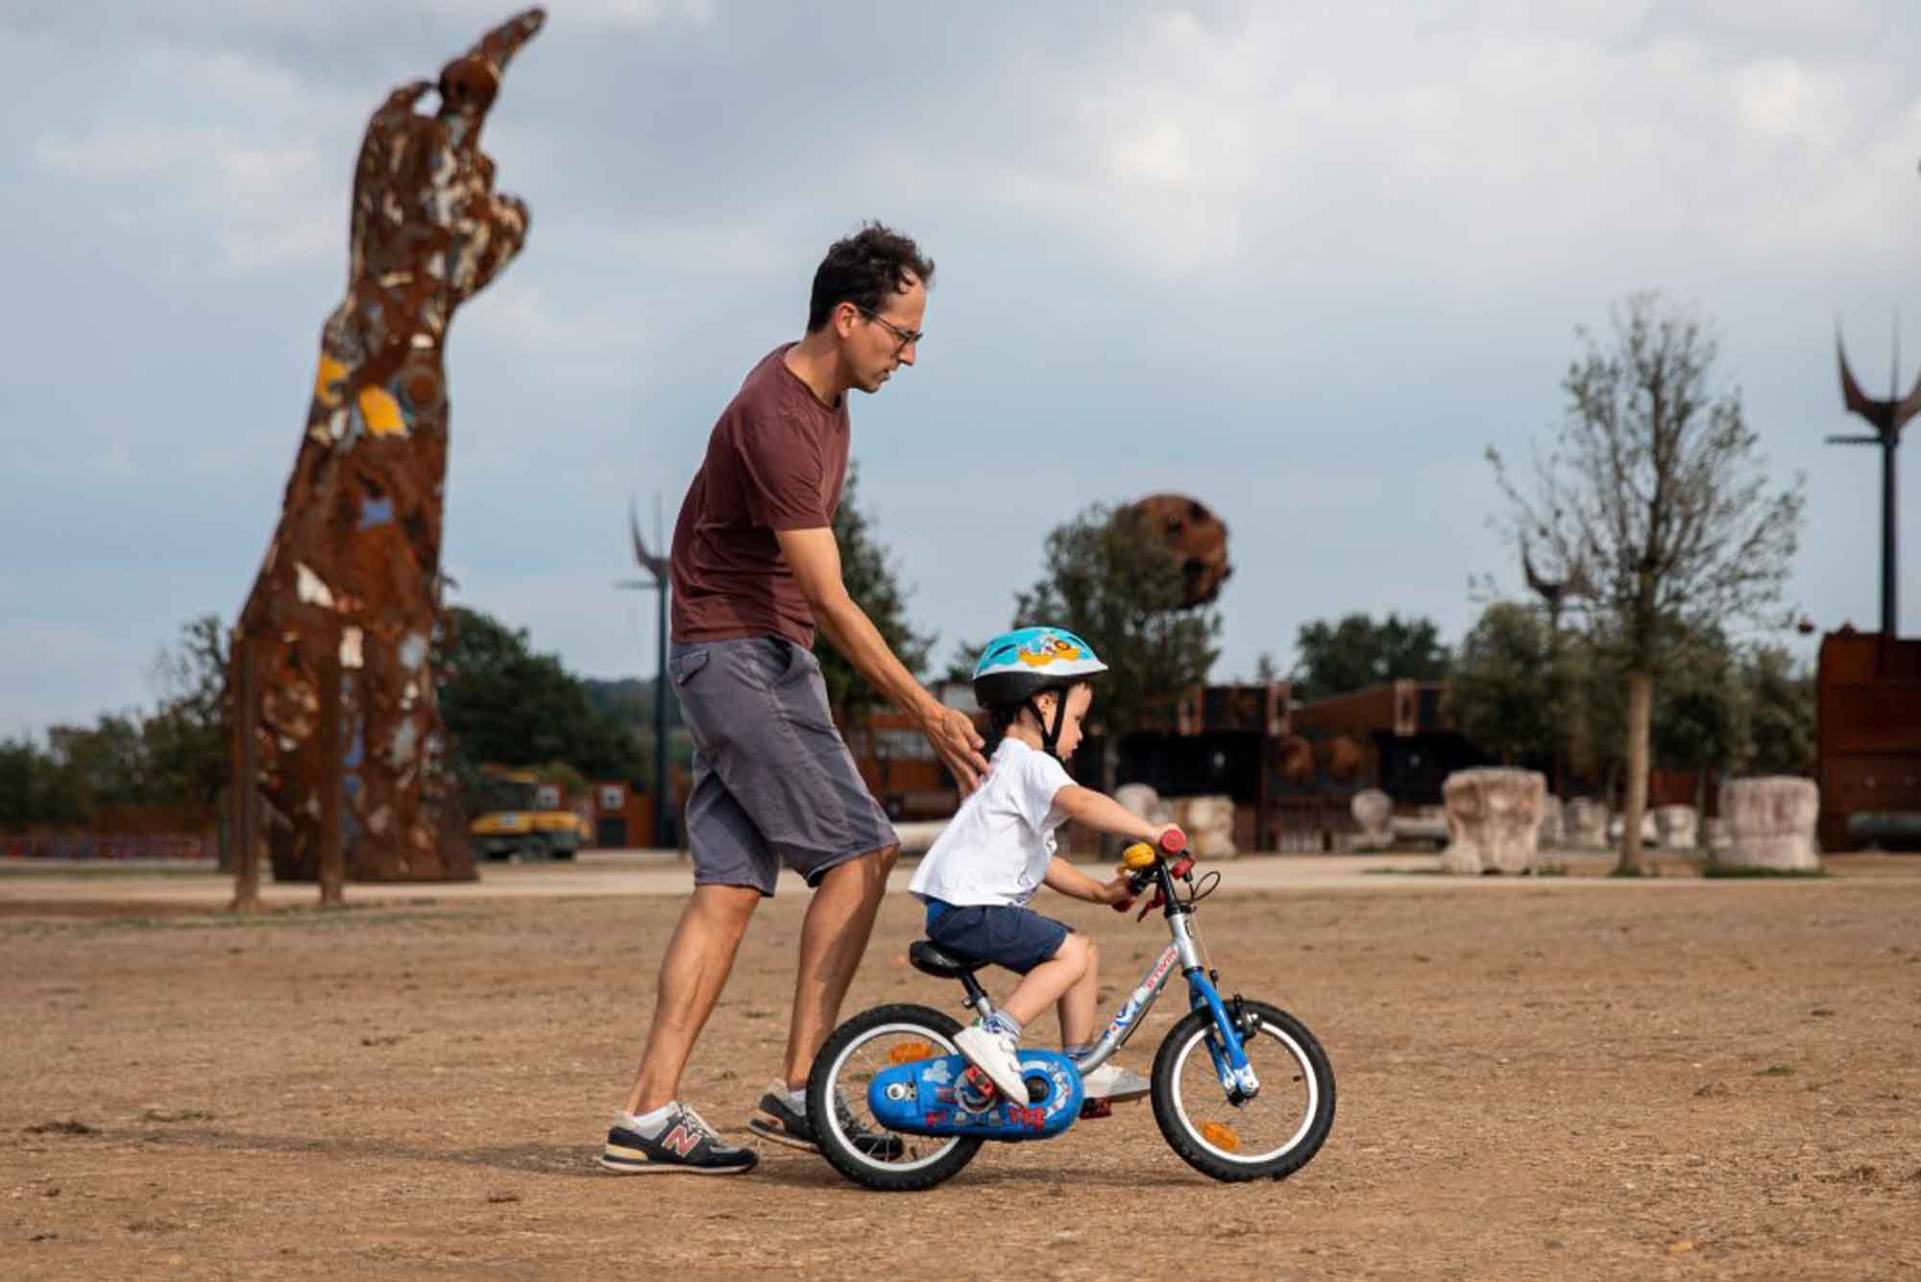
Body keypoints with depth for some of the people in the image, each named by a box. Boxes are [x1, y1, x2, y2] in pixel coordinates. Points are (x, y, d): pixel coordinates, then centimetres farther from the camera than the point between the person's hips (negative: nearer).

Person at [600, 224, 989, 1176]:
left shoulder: (820, 390, 10)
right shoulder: (775, 420, -22)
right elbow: (830, 601, -23)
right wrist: (930, 716, -22)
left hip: (762, 657, 9)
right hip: (737, 654, -9)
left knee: (729, 883, 3)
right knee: (858, 852, -10)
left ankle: (649, 1112, -1)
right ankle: (797, 1090, -5)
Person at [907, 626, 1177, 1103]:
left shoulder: (1010, 768, 25)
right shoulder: (1030, 764, -10)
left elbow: (1042, 862, 26)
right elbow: (1080, 803, -31)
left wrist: (1100, 892, 18)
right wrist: (1150, 831, -30)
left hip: (975, 908, 11)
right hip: (969, 908, -11)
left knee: (1084, 953, 13)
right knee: (1072, 952, -18)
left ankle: (1080, 1065, 17)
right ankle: (995, 1035, -23)